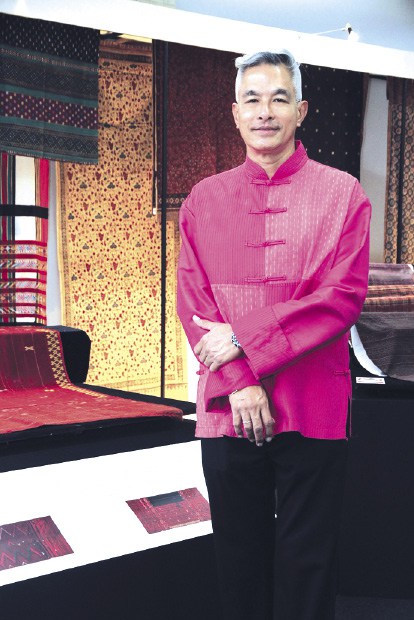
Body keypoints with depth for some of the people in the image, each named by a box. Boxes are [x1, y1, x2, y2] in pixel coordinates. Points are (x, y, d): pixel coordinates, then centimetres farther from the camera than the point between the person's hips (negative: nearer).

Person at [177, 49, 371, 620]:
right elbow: (193, 300, 1)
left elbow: (344, 296, -9)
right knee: (239, 557, 12)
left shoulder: (342, 194, 2)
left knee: (307, 562, 7)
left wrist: (244, 339, -14)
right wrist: (239, 382, -12)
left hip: (314, 408, -2)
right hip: (227, 406, 2)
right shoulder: (204, 199, 9)